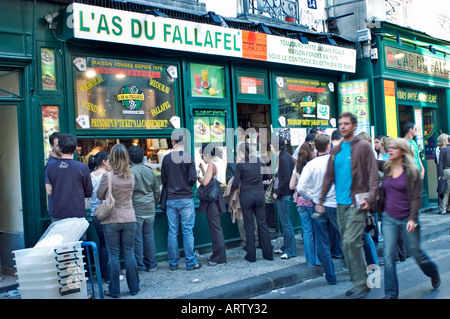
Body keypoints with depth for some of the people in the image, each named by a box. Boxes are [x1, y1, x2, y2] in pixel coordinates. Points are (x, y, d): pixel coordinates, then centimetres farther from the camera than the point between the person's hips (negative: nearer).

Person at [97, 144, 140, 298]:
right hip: (129, 219, 3)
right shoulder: (131, 175, -2)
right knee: (129, 253, 12)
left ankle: (114, 290, 13)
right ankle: (134, 287, 20)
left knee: (113, 255, 5)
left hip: (111, 220, -3)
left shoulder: (108, 176, -14)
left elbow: (99, 195, -3)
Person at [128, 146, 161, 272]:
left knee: (137, 238, 3)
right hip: (150, 209, 5)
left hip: (136, 210, -5)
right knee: (149, 236, 12)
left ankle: (140, 266, 9)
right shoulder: (150, 171, 6)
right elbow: (157, 191, 12)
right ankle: (151, 264, 17)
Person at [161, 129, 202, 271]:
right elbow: (193, 178, -12)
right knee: (188, 231, 3)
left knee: (172, 232, 8)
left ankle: (173, 263, 15)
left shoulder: (166, 158, 2)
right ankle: (190, 262, 7)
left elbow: (163, 180, 6)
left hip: (171, 200, 3)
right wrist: (188, 187, 7)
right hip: (186, 198, -3)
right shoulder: (188, 157, -8)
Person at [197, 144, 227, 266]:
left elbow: (205, 182, -22)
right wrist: (202, 169, 23)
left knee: (215, 228, -5)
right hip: (212, 201, 10)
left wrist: (199, 178, -3)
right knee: (215, 228, 14)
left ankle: (219, 257, 0)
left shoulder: (211, 165, -15)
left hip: (212, 201, -10)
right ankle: (217, 255, 23)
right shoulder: (213, 165, 14)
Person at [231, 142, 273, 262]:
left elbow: (235, 184, -9)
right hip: (260, 194, 3)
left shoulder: (240, 165, -11)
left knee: (249, 226, 5)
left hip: (246, 196, -3)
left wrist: (230, 186, 12)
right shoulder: (260, 161, 0)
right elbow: (267, 176, 11)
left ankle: (251, 256, 10)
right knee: (262, 223, 11)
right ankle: (268, 254, 17)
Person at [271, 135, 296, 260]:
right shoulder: (282, 156, 14)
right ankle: (285, 247, 27)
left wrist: (277, 192, -15)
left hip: (284, 195, -10)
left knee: (286, 222, -3)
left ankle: (290, 250, 5)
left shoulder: (284, 158, -17)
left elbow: (287, 179, -22)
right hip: (282, 194, 10)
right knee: (284, 222, 17)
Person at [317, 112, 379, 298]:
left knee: (351, 242, -13)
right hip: (341, 203, 7)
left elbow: (373, 174, -8)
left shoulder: (363, 147, -3)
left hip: (356, 203, -6)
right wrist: (321, 201, 13)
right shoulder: (336, 150, 14)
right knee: (345, 245, 9)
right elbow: (329, 177, 17)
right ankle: (358, 282, 21)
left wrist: (370, 199, -18)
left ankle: (361, 284, -1)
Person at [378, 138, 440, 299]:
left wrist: (413, 219, -17)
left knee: (416, 252, 10)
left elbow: (417, 197, -10)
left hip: (407, 218, -3)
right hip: (389, 218, 3)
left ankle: (434, 272, 42)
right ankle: (391, 293, 2)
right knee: (388, 255, -6)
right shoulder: (387, 168, 5)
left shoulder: (411, 171, -7)